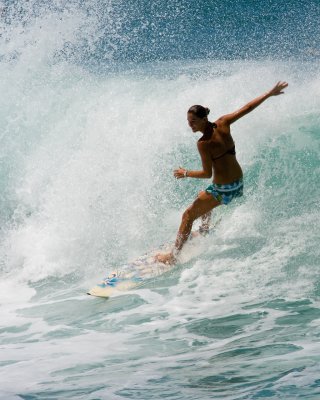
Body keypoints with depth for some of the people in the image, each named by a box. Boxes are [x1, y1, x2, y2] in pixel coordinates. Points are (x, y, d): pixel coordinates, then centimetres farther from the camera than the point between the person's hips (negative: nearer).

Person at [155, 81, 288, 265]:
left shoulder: (204, 144, -23)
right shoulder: (222, 124, -7)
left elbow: (207, 173, -18)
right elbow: (248, 108, 1)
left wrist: (186, 173, -3)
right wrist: (270, 93, 11)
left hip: (223, 190, -8)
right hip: (239, 183, 8)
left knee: (188, 215, 6)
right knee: (203, 198, 36)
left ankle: (173, 256, 8)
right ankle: (205, 231, 52)